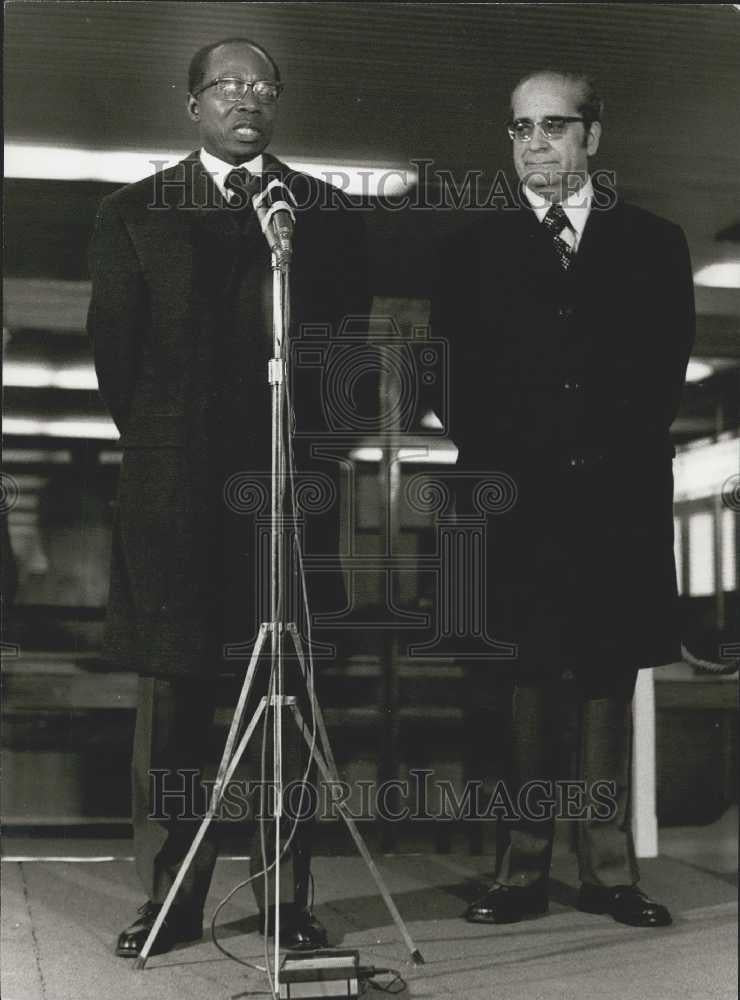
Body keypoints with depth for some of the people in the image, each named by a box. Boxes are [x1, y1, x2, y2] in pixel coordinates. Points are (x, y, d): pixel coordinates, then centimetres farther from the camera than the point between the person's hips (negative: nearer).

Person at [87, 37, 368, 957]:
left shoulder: (328, 215, 13)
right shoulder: (133, 214, 13)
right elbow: (114, 349, 9)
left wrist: (315, 435, 1)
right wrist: (157, 443, 4)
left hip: (293, 479, 0)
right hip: (172, 487, 0)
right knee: (171, 690, 1)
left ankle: (290, 897, 6)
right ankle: (170, 894, 8)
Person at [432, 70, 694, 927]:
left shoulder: (653, 242, 12)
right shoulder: (475, 249, 11)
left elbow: (669, 365, 7)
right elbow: (459, 375, 6)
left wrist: (627, 449, -3)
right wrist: (493, 463, -4)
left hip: (620, 494, 1)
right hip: (518, 496, -1)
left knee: (609, 682, 4)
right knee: (525, 683, -1)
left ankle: (609, 870, 11)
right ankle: (522, 870, 6)